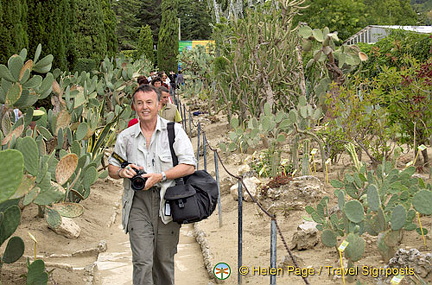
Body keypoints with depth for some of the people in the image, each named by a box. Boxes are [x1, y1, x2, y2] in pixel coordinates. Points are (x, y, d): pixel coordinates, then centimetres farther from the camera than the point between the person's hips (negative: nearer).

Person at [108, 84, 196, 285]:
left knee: (164, 259, 9)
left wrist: (160, 176, -14)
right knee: (142, 261, -9)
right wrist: (122, 172, -3)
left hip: (167, 201, -1)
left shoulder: (174, 131, 3)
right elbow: (112, 168, 21)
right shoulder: (125, 137, 11)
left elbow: (189, 166, -4)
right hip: (138, 202, 1)